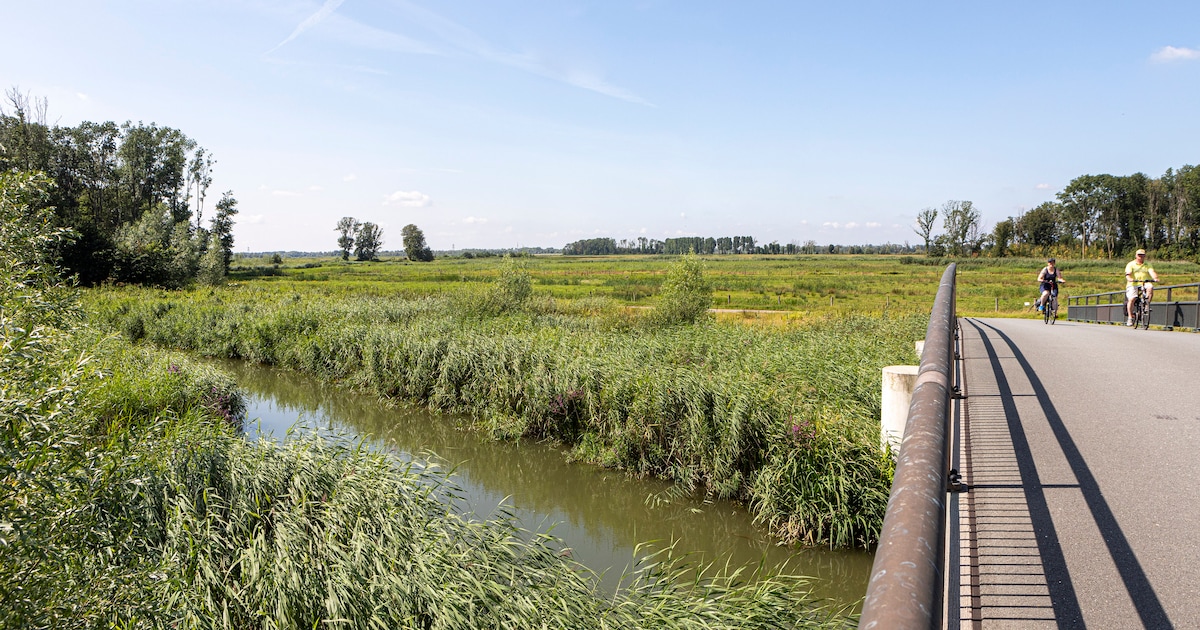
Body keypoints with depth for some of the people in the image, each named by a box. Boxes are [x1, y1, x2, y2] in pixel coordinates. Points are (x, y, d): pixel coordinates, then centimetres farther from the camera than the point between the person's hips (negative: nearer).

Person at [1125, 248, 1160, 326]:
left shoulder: (1147, 265, 15)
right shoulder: (1131, 264, 8)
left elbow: (1152, 272, -3)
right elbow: (1128, 274, -9)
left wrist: (1155, 278, -25)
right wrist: (1130, 279, -32)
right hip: (1133, 285, -2)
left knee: (1150, 287, -32)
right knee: (1131, 299, -20)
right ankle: (1130, 317, -11)